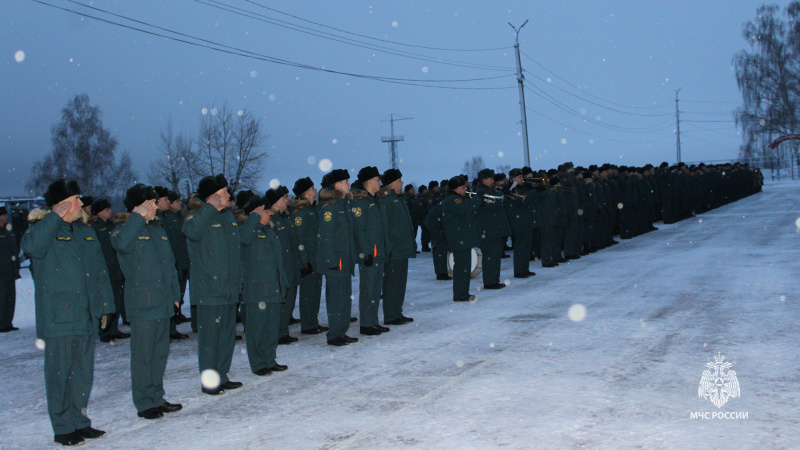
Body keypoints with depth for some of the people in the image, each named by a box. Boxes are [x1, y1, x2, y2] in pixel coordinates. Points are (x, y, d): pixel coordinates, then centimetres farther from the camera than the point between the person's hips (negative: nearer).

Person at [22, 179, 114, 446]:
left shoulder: (87, 234, 16)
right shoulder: (45, 231, -4)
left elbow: (100, 273, 18)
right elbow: (31, 246, -29)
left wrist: (105, 305, 12)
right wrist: (55, 218, -24)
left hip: (86, 319, 6)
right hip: (58, 320, -6)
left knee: (83, 373, 12)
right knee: (60, 374, 0)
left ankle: (79, 422, 23)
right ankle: (63, 429, 9)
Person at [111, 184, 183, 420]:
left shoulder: (157, 229, 16)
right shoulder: (126, 229, -6)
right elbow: (121, 242, -32)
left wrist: (174, 293, 16)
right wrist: (138, 217, -23)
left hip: (163, 303, 7)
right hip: (141, 303, -7)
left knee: (161, 352, 13)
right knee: (143, 355, -1)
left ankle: (157, 398, 24)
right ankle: (144, 403, 8)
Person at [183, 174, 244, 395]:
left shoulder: (229, 216, 14)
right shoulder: (199, 216, -8)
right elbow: (192, 231, -33)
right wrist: (210, 207, -26)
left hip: (229, 289, 8)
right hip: (208, 291, -8)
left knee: (228, 333, 13)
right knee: (209, 335, -3)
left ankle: (222, 377, 24)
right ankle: (208, 381, 5)